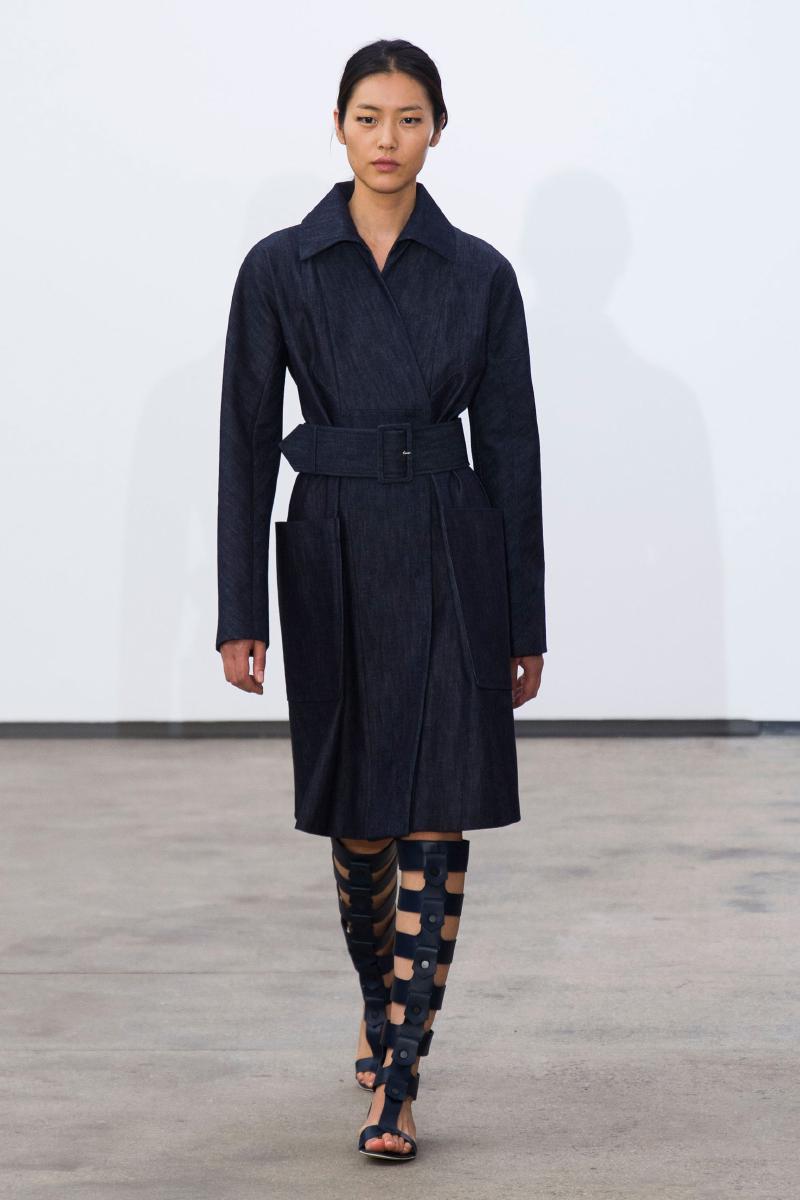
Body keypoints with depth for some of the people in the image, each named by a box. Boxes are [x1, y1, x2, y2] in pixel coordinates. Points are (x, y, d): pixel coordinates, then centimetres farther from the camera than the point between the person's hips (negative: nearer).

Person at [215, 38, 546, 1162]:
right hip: (333, 553, 1)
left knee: (434, 818, -7)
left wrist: (527, 622, 3)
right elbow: (247, 442, 1)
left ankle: (397, 1084, -4)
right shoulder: (280, 267, 0)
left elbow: (511, 446, 4)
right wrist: (241, 613, -3)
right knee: (360, 817, 12)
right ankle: (379, 1002, 39)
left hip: (451, 561, -1)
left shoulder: (479, 273, 2)